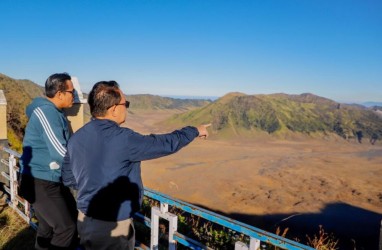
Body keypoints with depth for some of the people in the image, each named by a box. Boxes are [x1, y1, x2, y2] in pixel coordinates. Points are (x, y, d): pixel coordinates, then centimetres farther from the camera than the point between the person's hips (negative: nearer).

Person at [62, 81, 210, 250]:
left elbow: (68, 179, 8)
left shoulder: (76, 138, -2)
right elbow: (167, 144, -15)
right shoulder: (123, 139, -24)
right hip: (113, 227, -7)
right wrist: (194, 131, 1)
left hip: (85, 221, 7)